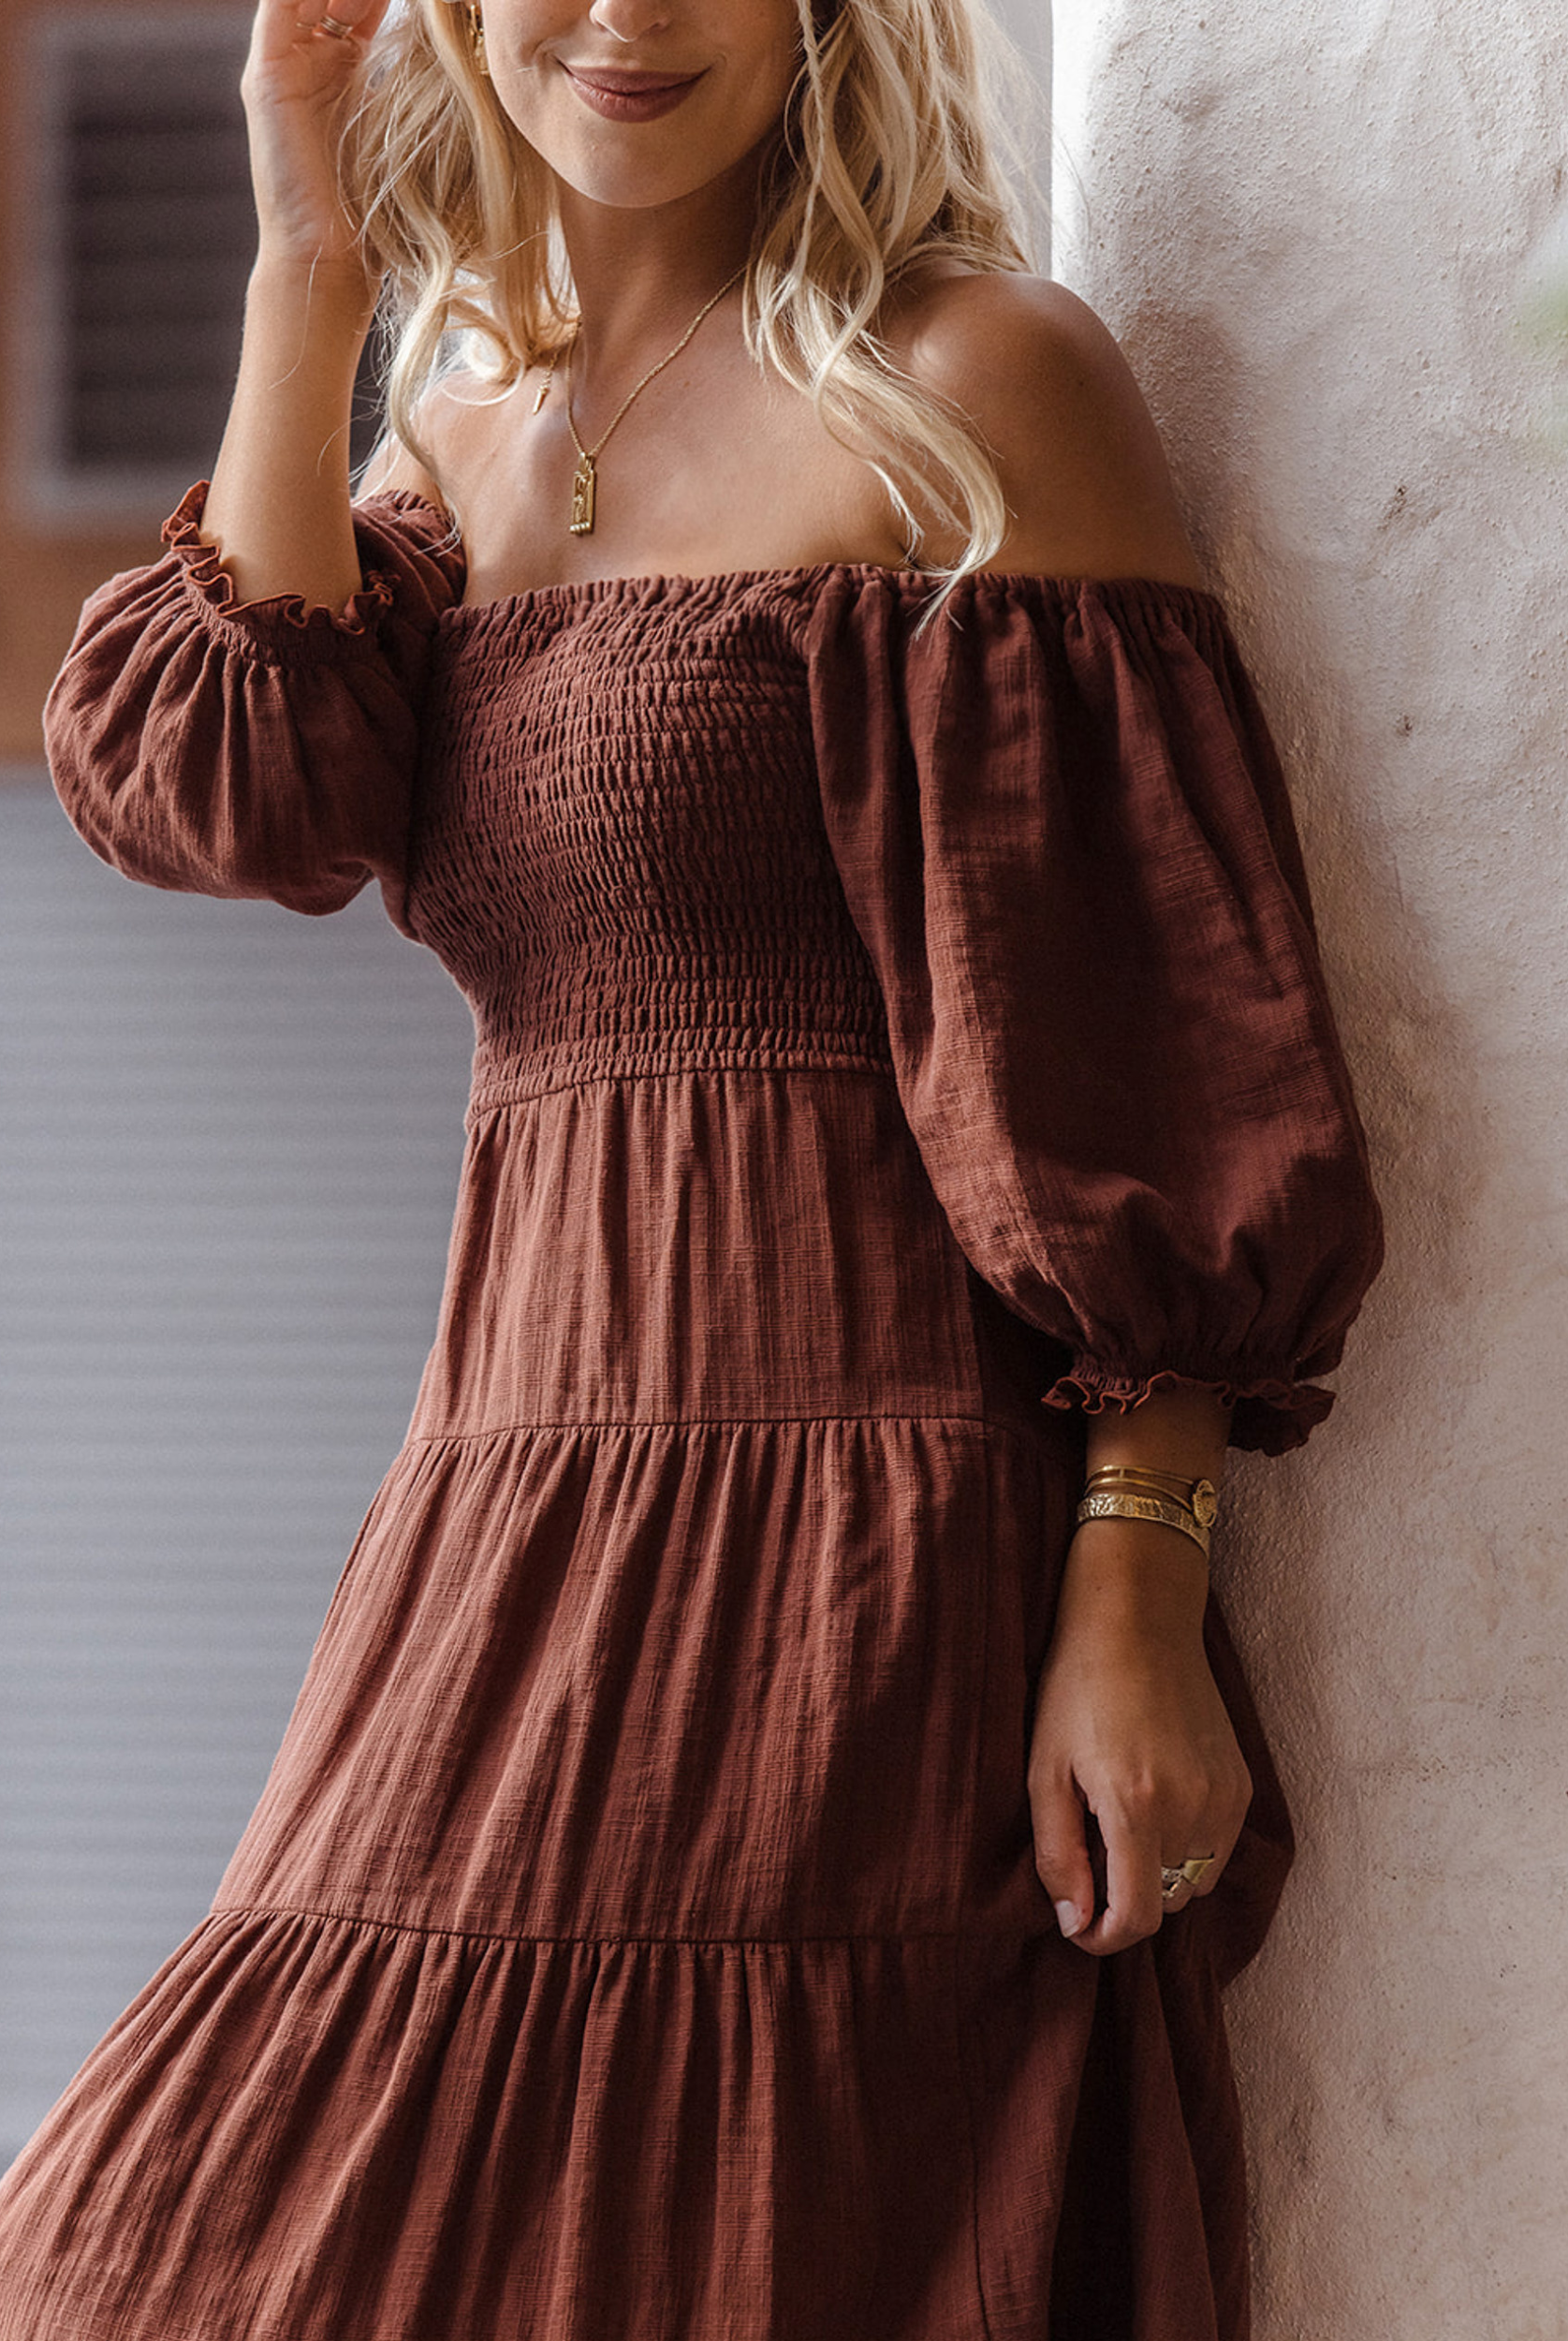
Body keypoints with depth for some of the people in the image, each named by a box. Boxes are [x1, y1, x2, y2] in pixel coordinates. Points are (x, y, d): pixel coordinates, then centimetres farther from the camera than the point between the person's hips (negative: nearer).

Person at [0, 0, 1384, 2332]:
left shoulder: (967, 386, -6)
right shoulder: (465, 409, 16)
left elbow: (1141, 1057, -10)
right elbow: (241, 785, -2)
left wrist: (1139, 1599, -17)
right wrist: (307, 261, 0)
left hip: (853, 1564, -7)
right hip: (528, 1519, 7)